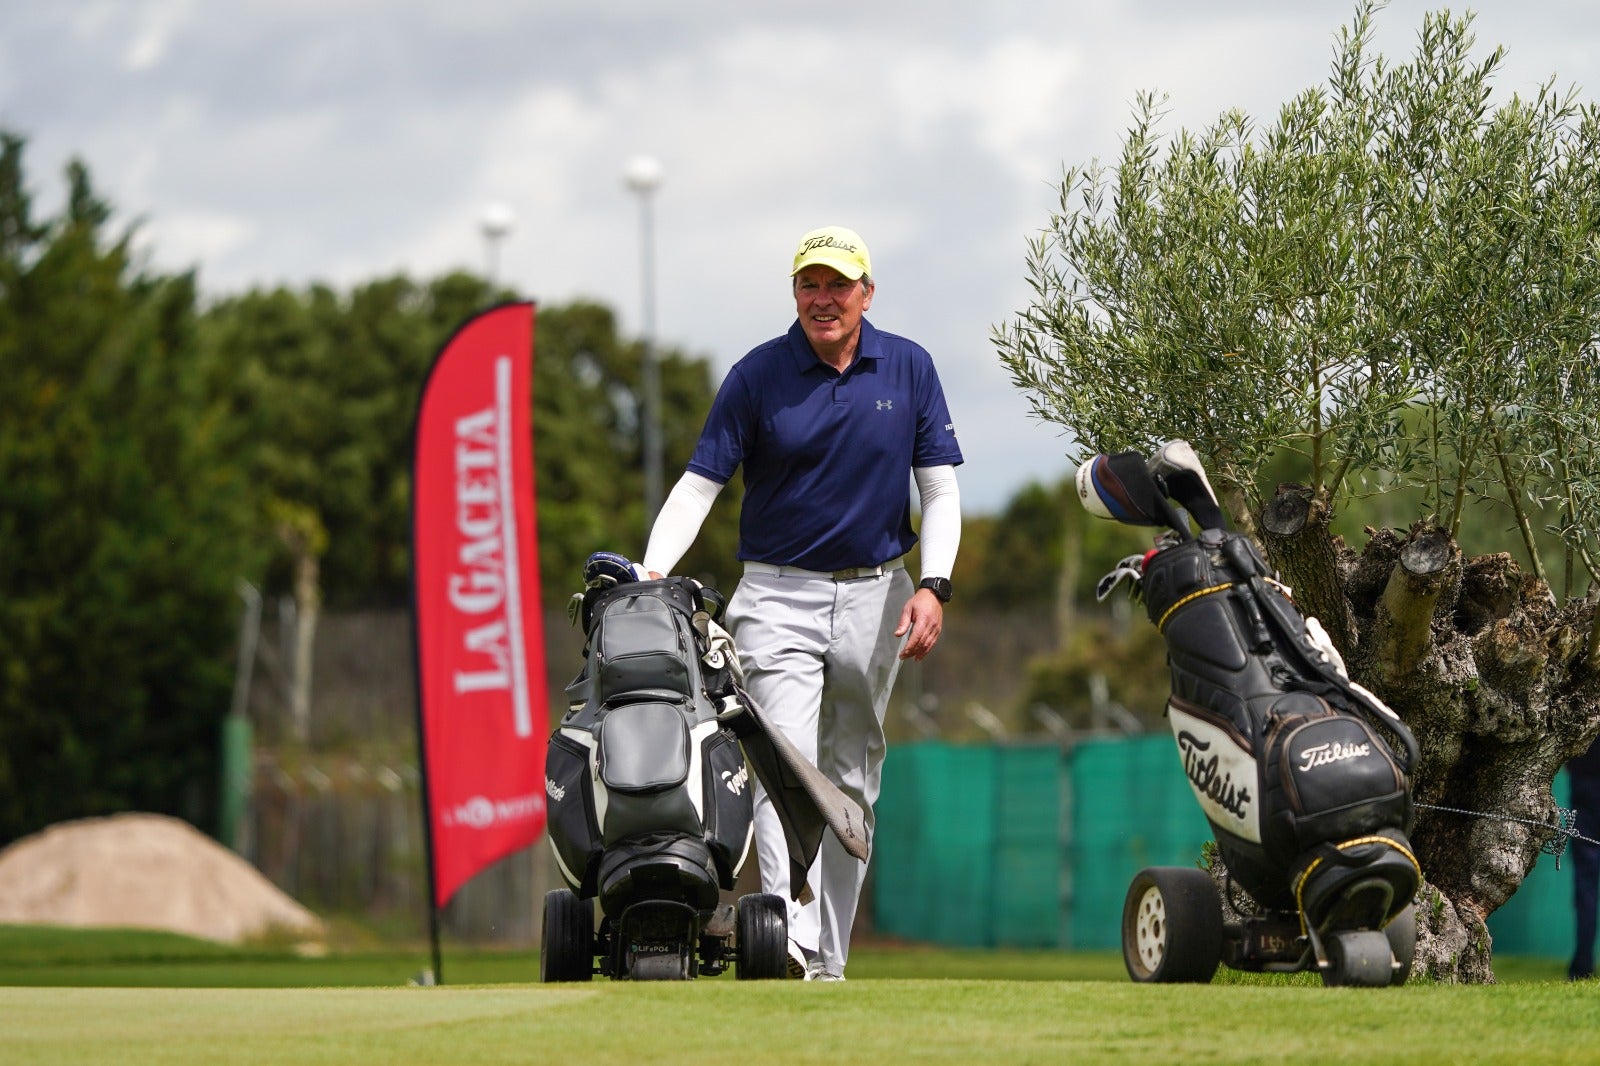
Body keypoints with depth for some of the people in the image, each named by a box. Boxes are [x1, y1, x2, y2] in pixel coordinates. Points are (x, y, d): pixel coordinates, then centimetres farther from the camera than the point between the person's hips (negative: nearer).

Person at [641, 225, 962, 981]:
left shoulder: (908, 369, 3)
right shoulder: (758, 375, -4)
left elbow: (939, 488, 5)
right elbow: (700, 482, -6)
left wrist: (933, 586, -9)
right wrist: (651, 573, -20)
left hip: (874, 598, 3)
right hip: (778, 598, -3)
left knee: (852, 779, 8)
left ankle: (829, 956, 14)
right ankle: (789, 940, -29)